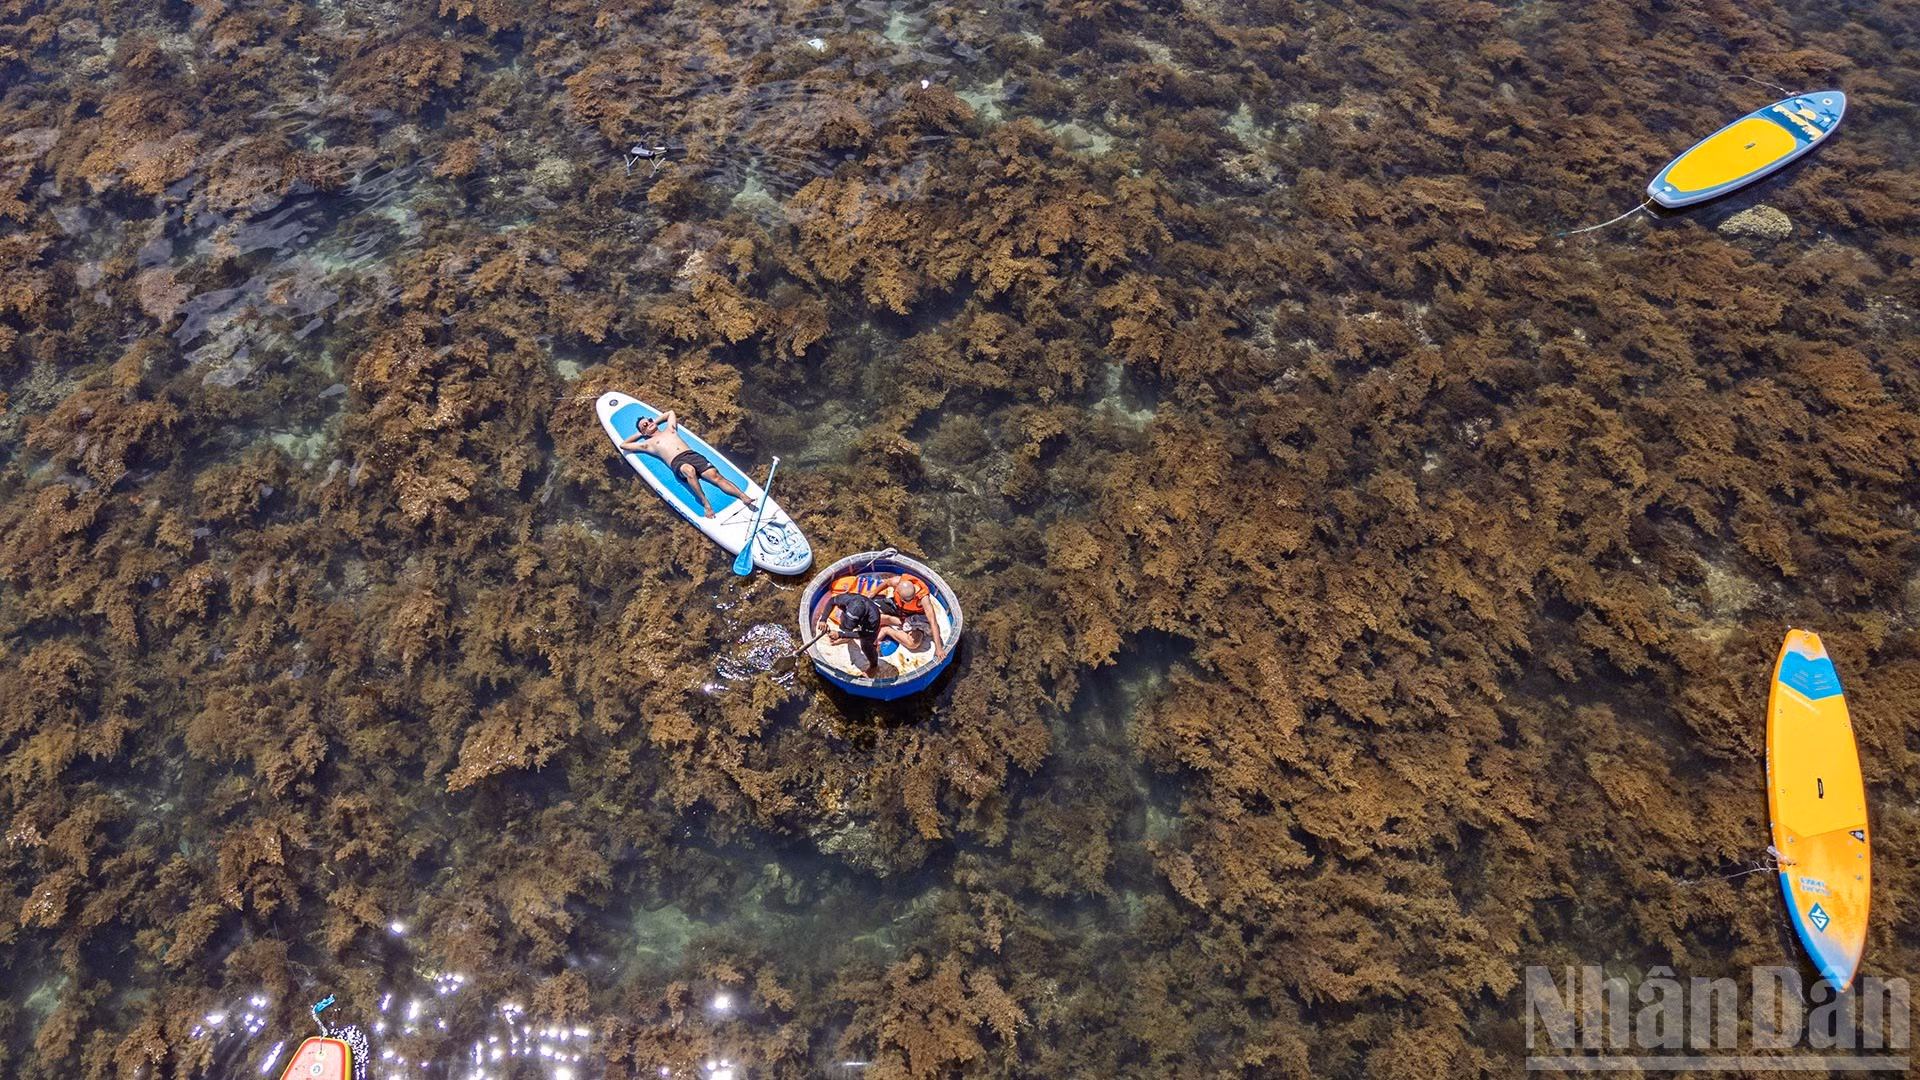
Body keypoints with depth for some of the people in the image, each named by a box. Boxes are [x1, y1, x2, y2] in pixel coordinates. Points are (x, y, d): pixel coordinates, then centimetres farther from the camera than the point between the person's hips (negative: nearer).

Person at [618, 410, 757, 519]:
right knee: (689, 470, -41)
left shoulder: (670, 430, 32)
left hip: (693, 455, 4)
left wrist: (655, 422, 46)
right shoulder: (648, 444, 22)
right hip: (677, 462, -4)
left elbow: (670, 412, 50)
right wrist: (639, 434, 35)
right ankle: (706, 504, -44)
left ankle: (744, 497, -37)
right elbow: (623, 445, 26)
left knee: (715, 476, -22)